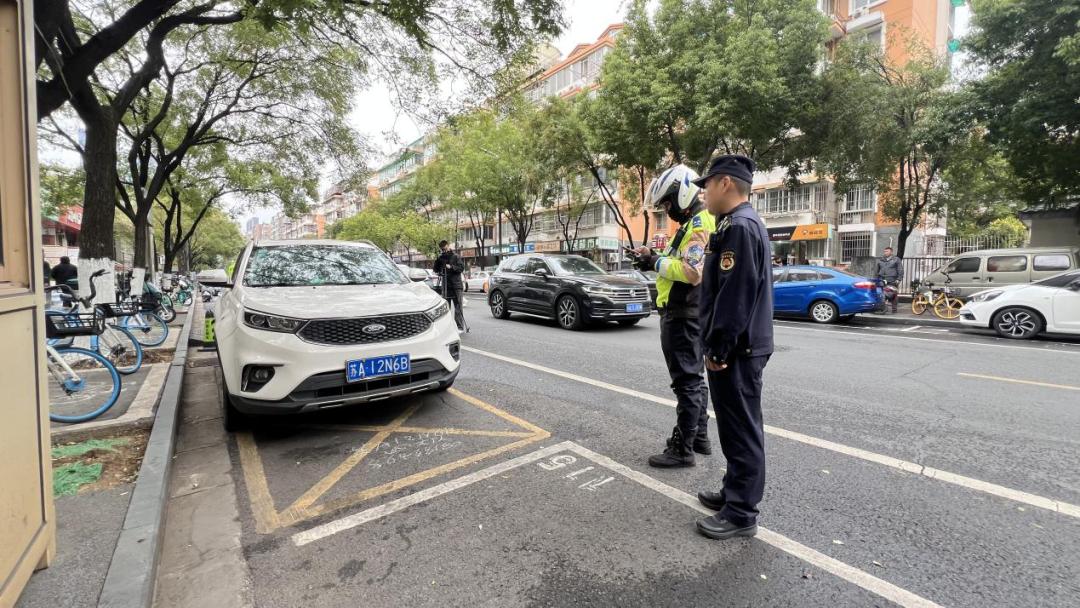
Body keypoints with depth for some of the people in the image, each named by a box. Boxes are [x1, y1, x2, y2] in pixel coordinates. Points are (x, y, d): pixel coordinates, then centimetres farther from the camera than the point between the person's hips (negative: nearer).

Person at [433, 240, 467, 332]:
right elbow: (436, 270, 16)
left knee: (458, 307, -5)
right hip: (445, 286, 4)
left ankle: (460, 326, -4)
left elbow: (462, 268, -7)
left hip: (456, 285, -4)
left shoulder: (455, 257, 0)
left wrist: (451, 267, -18)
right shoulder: (440, 258, 10)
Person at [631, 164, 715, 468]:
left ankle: (682, 449, 7)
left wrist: (656, 262, -15)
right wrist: (655, 260, 4)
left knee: (686, 382, -3)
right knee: (694, 379, 18)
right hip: (687, 313, 11)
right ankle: (699, 437, 31)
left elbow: (691, 272, -26)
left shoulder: (699, 224, -15)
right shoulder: (693, 223, 18)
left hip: (684, 316, -11)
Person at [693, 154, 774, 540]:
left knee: (741, 429, 0)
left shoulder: (739, 227, -17)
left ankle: (741, 514, 12)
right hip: (739, 346, 11)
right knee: (735, 426, 19)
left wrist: (718, 347, -20)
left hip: (736, 350, -11)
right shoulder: (740, 224, 16)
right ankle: (735, 492, 33)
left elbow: (735, 295, -24)